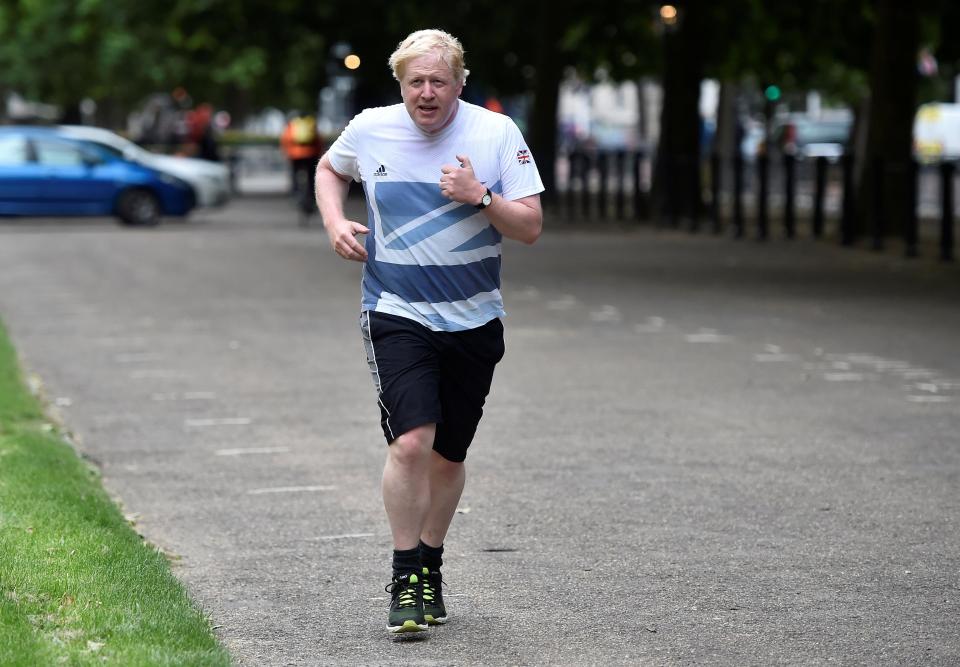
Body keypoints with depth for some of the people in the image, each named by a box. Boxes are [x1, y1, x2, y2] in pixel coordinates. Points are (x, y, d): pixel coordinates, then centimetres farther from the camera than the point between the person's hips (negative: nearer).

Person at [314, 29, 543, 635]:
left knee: (448, 455, 10)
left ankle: (429, 569, 30)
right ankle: (405, 579, -5)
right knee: (411, 442, -18)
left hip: (473, 319, 1)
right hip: (396, 314, -1)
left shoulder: (497, 133, -4)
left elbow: (531, 227, -5)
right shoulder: (370, 130, -2)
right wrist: (335, 221, 2)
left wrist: (481, 198, -21)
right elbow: (329, 170, 20)